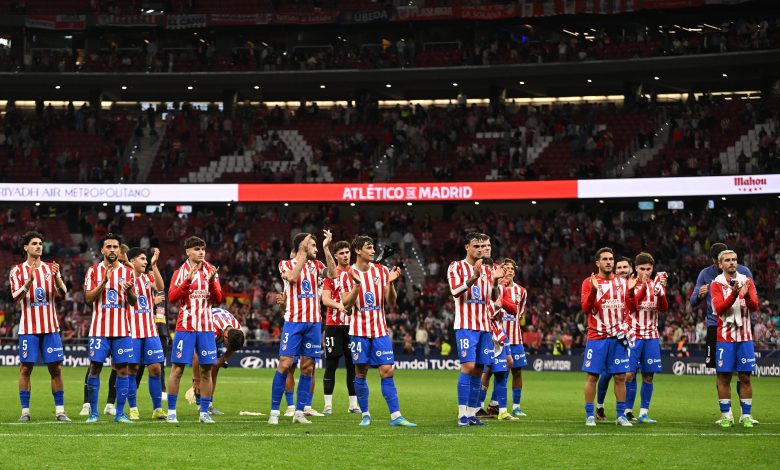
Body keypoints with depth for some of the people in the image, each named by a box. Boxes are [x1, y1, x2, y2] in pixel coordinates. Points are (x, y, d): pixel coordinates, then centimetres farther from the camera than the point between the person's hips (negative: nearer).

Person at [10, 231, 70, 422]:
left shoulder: (50, 268, 9)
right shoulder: (18, 270, 2)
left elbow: (62, 293, -1)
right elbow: (16, 297, -10)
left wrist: (56, 277, -20)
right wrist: (30, 281, -25)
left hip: (51, 327, 2)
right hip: (29, 327, -2)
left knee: (56, 368, 0)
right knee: (26, 368, -2)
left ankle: (60, 411, 4)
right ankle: (25, 411, 3)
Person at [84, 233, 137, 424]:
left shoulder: (127, 272, 8)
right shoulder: (94, 271, 4)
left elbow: (133, 302, 6)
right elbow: (88, 298, -5)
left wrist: (129, 290, -16)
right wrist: (104, 282, -18)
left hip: (122, 329, 2)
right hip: (99, 328, -1)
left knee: (122, 369, -1)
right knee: (95, 367, -3)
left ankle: (120, 413, 5)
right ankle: (93, 413, 5)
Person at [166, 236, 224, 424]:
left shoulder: (210, 270, 7)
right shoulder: (181, 272, 1)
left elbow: (218, 299, 2)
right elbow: (172, 297, -11)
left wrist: (212, 281, -14)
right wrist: (188, 280, -22)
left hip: (206, 327, 3)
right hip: (185, 327, -3)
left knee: (206, 370, 3)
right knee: (177, 369, -4)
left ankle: (204, 412, 10)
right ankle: (171, 412, 3)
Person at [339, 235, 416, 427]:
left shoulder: (382, 271, 5)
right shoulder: (347, 275, -2)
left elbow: (391, 303, 4)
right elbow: (347, 305, -9)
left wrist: (390, 283, -13)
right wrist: (357, 284, -21)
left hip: (380, 330, 2)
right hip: (359, 330, -2)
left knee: (387, 371, -5)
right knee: (361, 373, 1)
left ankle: (395, 416, -7)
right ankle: (365, 414, 14)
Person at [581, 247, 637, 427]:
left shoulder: (622, 282, 9)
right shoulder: (590, 282, 0)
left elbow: (631, 308, 7)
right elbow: (586, 308, -10)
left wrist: (630, 291, -9)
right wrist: (594, 290, -23)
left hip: (618, 337, 3)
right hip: (597, 337, -3)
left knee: (620, 377, 3)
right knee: (592, 376, -3)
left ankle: (621, 415, 11)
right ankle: (589, 415, 4)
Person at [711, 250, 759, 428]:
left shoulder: (747, 281, 6)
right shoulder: (716, 284, -1)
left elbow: (754, 307, -3)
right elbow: (719, 309, -14)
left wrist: (746, 295, -23)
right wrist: (734, 294, -28)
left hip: (745, 337, 2)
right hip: (725, 337, -2)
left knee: (745, 377, 2)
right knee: (724, 377, -1)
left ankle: (746, 415, 8)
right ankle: (726, 415, 6)